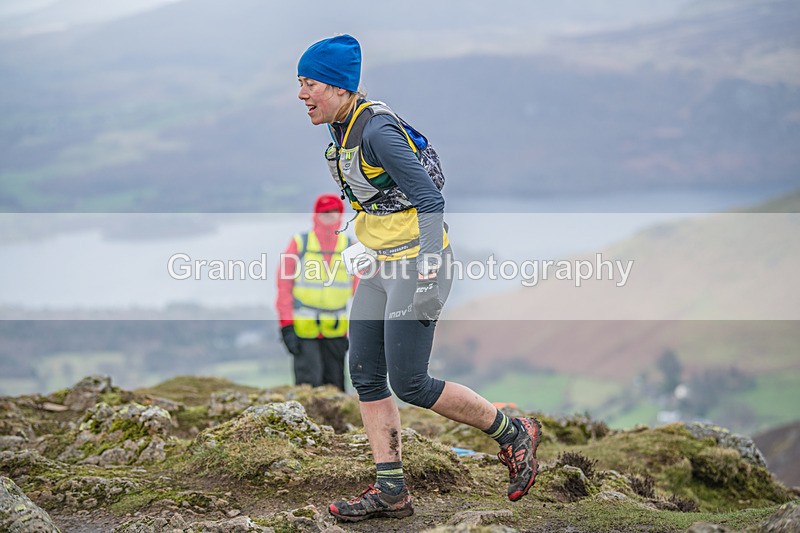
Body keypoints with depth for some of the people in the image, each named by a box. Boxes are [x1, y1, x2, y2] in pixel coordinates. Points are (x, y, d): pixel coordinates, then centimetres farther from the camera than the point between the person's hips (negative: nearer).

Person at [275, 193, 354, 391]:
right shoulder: (299, 244, -2)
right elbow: (284, 287, -2)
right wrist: (286, 327, -8)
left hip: (336, 331, 3)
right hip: (303, 328, -3)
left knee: (335, 388, 7)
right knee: (309, 383, -13)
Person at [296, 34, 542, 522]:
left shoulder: (377, 130, -20)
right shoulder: (342, 128, 8)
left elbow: (430, 201, -22)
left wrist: (428, 280, -25)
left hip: (417, 262, -10)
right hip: (383, 265, 10)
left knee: (409, 384, -7)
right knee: (366, 375, 6)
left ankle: (514, 433, 9)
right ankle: (391, 491, 11)